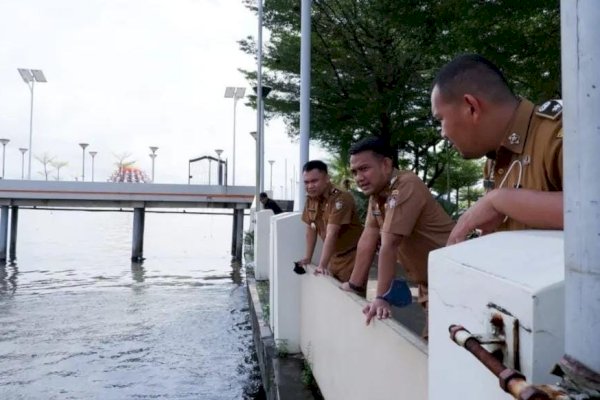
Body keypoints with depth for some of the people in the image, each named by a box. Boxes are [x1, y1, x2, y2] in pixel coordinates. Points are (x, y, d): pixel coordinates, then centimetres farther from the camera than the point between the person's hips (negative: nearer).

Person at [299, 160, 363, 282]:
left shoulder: (341, 199, -23)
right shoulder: (310, 199, 0)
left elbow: (331, 234, -28)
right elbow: (311, 229, 8)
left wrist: (322, 265, -31)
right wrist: (307, 258, 5)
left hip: (351, 258, -6)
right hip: (334, 257, 7)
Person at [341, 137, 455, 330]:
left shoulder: (406, 186, -24)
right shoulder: (376, 191, 3)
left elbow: (389, 245, -27)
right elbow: (367, 241, 4)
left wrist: (381, 297, -27)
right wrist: (354, 285, 6)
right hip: (428, 283, 8)